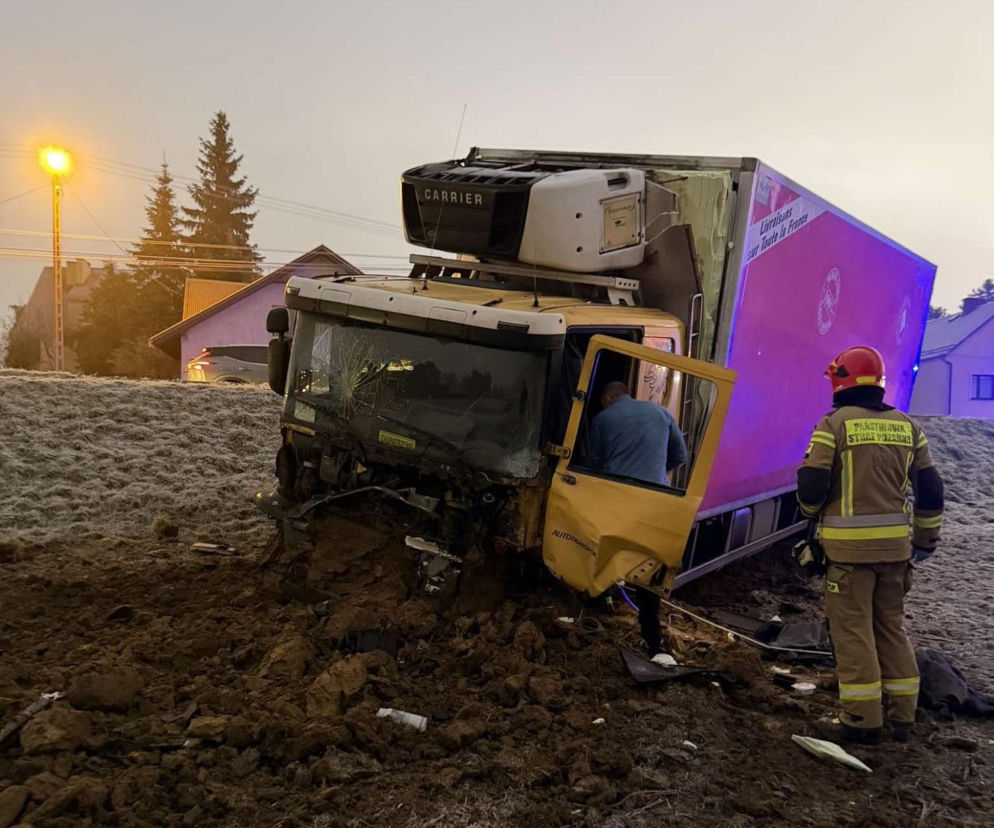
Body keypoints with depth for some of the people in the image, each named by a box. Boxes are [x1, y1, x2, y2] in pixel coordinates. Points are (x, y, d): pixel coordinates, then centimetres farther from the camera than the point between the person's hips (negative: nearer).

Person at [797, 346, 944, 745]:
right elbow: (930, 490, 11)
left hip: (849, 545, -5)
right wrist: (926, 539, 21)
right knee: (891, 626, 16)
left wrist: (813, 510, 11)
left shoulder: (834, 425, -8)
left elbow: (811, 486, -11)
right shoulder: (906, 426, 8)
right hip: (895, 544, 6)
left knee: (853, 629, 3)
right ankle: (900, 715, 22)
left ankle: (861, 719, 7)